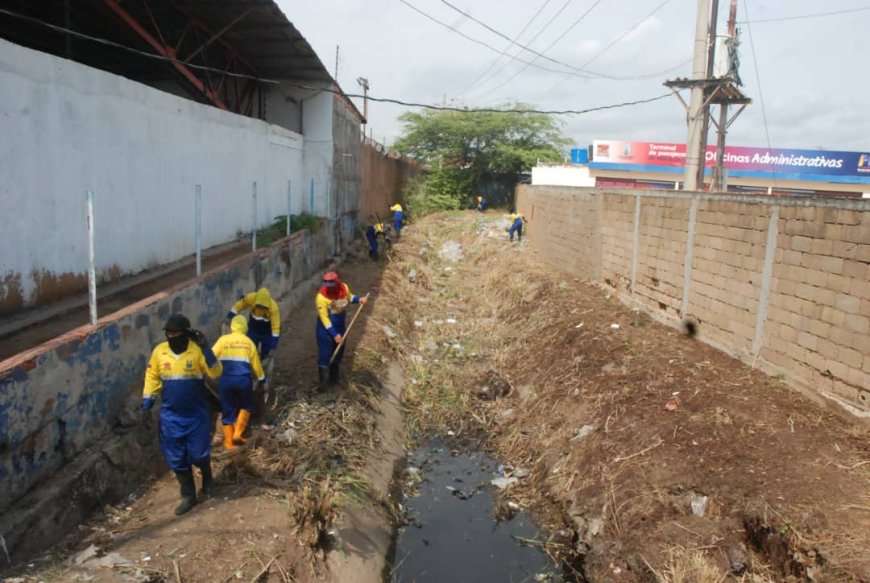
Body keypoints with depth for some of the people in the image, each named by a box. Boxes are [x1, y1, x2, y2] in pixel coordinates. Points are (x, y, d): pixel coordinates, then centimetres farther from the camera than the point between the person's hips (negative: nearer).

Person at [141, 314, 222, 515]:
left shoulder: (197, 350, -14)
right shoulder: (159, 351, -5)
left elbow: (215, 373, -20)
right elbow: (152, 379, 3)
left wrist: (205, 348, -27)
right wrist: (146, 406, 0)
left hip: (196, 415, -3)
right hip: (170, 416, 3)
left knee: (199, 454, 5)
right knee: (177, 459, 9)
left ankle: (207, 479, 38)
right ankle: (188, 496, 27)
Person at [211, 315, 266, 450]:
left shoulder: (223, 340, 4)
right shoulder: (248, 342, 8)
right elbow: (256, 363, 14)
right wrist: (262, 378, 29)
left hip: (225, 380, 1)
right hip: (244, 379, 0)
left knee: (227, 410, 13)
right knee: (246, 406, 21)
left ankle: (228, 443, 14)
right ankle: (238, 434, 7)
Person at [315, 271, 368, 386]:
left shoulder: (344, 287, -14)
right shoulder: (321, 297, -28)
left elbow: (349, 297, 10)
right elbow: (324, 318, -24)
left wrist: (359, 299, -11)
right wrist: (334, 334, -26)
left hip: (340, 325, 6)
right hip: (326, 329, -6)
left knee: (338, 352, 19)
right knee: (325, 354, -2)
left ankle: (334, 378, 40)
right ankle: (323, 383, 14)